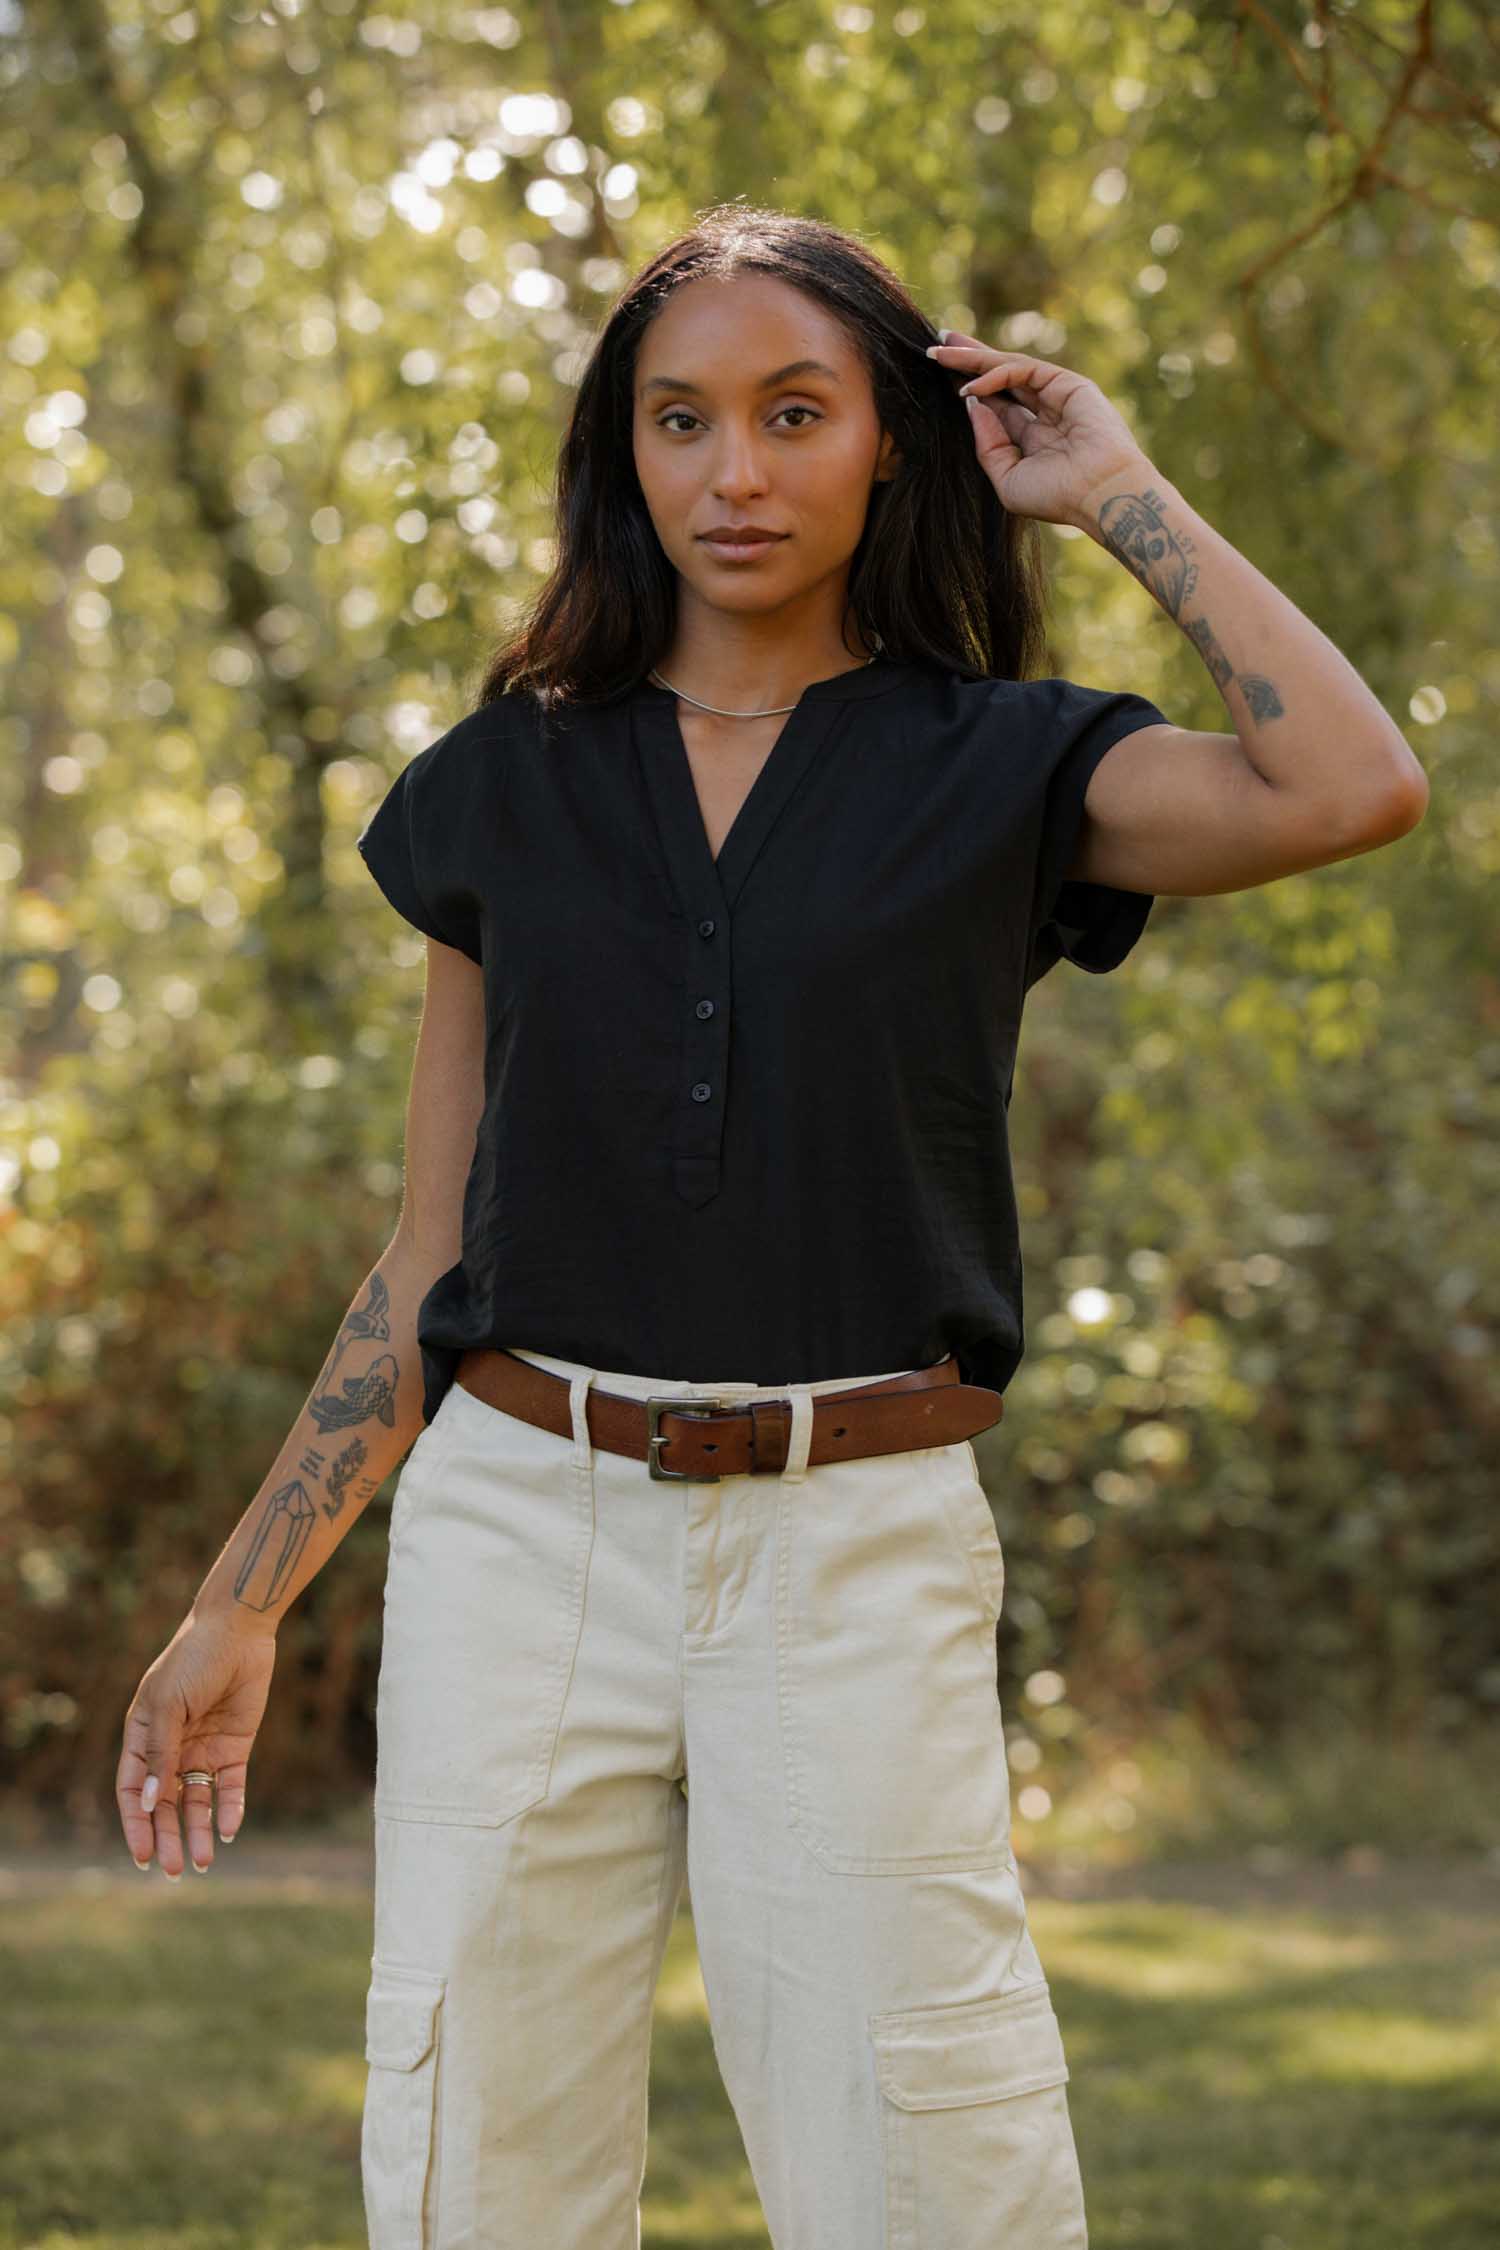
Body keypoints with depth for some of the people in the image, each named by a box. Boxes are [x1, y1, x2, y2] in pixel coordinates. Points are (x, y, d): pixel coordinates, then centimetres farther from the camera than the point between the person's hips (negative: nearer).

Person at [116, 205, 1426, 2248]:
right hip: (521, 1529, 2)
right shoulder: (511, 784, 10)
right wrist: (240, 1611, 11)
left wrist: (1118, 494, -4)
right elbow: (431, 1259, 13)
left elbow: (1352, 790, -16)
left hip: (857, 1556, -2)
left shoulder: (994, 772, 4)